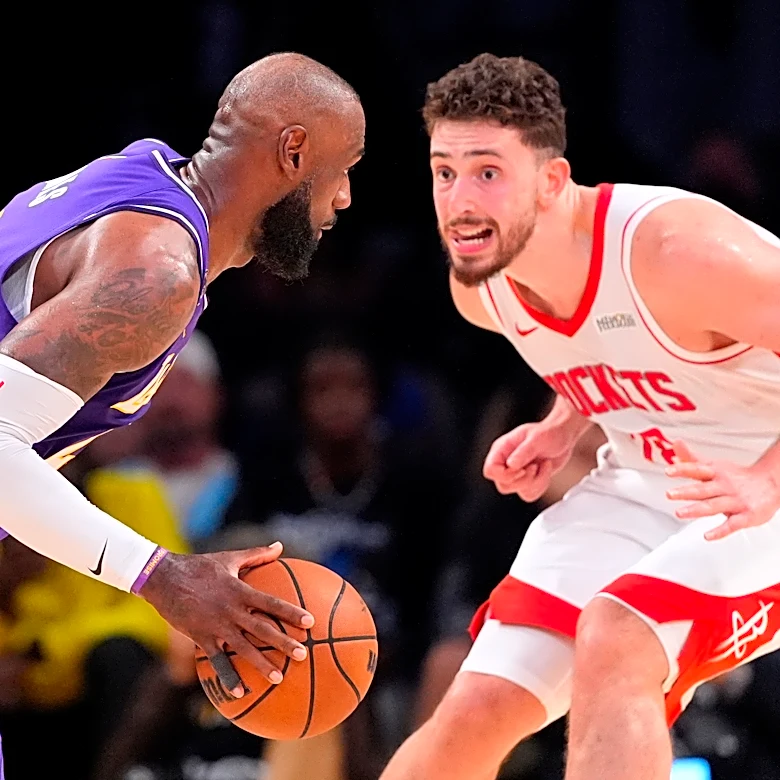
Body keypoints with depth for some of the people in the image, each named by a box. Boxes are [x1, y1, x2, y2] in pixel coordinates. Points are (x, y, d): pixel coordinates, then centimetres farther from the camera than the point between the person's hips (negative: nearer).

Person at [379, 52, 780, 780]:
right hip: (639, 491, 7)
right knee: (474, 712, -3)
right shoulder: (479, 289, -6)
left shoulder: (676, 250, -31)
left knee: (612, 644, -31)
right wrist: (563, 428, 0)